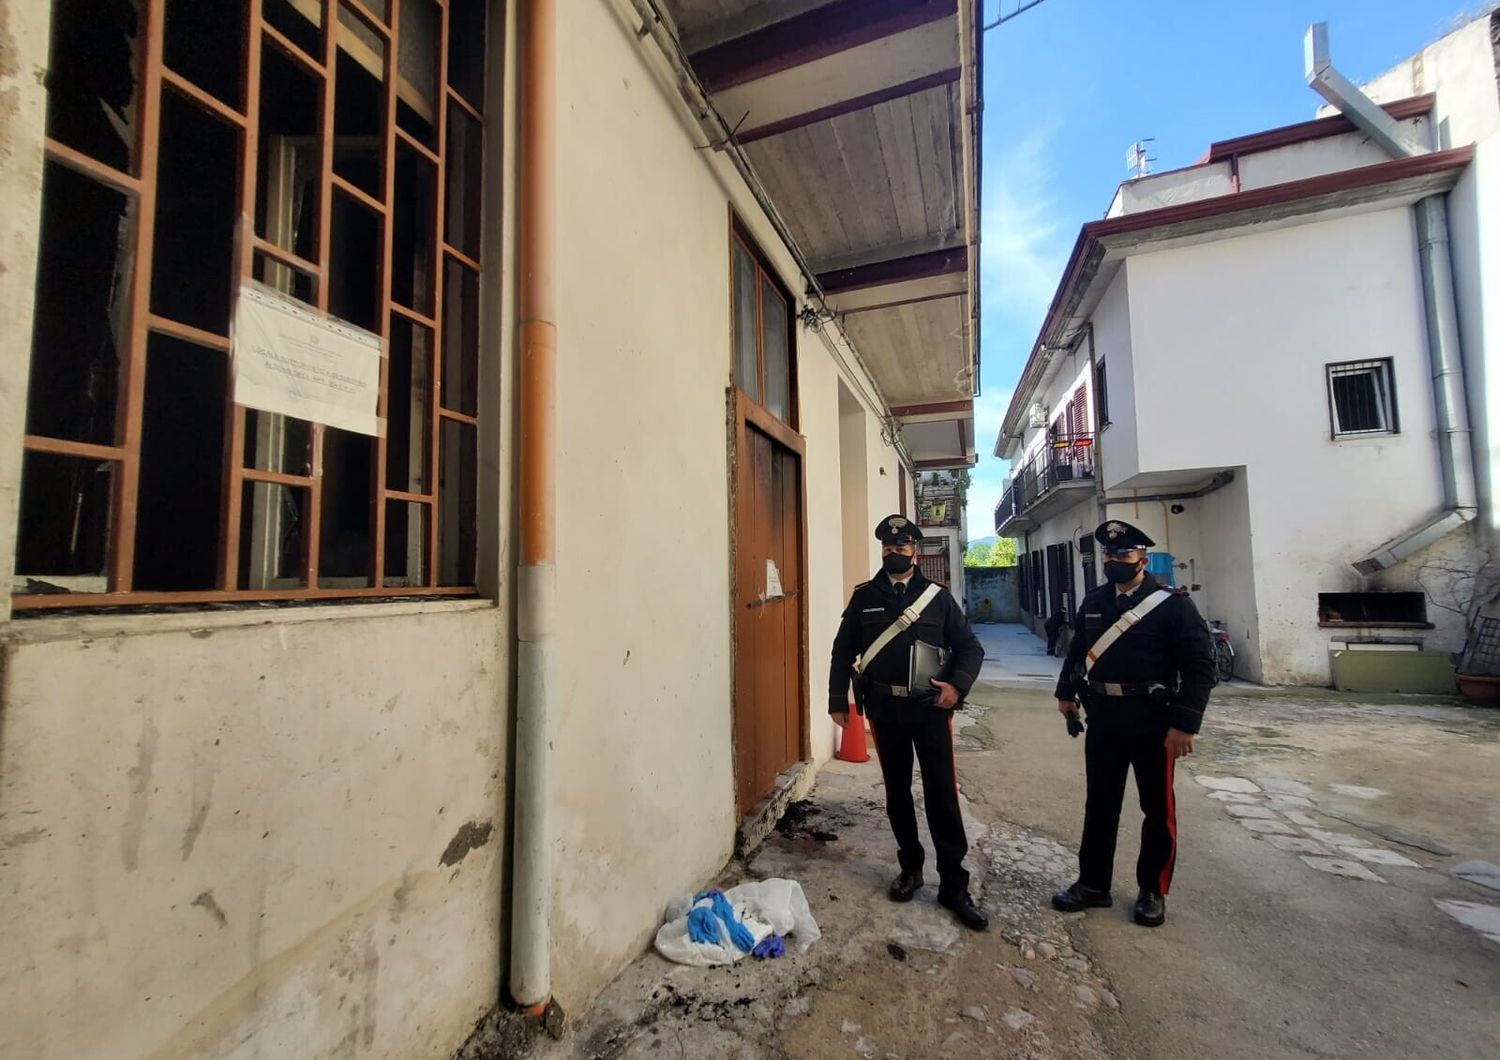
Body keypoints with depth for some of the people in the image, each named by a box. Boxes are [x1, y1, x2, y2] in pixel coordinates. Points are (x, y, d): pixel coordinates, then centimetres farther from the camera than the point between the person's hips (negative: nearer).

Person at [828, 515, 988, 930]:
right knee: (897, 792, 15)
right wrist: (838, 701, 2)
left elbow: (970, 647, 4)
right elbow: (843, 650, 5)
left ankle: (954, 884, 18)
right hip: (885, 710, 1)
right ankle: (910, 867, 34)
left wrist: (957, 684, -13)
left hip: (930, 709, -1)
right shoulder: (864, 596, 1)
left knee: (942, 795, 2)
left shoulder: (938, 596, 0)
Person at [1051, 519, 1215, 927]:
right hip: (1103, 721, 4)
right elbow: (1077, 651, 16)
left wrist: (1184, 724, -17)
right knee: (1099, 805, 13)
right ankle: (1093, 884, 28)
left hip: (1153, 724, -4)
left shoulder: (1172, 604, -10)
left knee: (1158, 810, 13)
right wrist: (1066, 693, 10)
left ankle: (1153, 891, 31)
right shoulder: (1092, 602, 6)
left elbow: (1199, 665, -13)